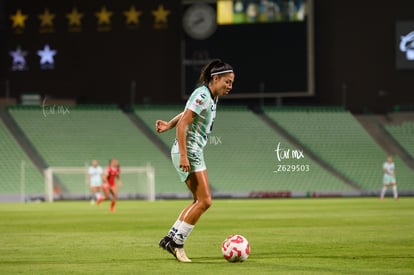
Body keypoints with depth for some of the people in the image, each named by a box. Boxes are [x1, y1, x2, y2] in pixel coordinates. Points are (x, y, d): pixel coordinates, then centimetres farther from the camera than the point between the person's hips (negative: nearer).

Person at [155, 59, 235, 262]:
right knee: (204, 201, -12)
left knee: (199, 201, 11)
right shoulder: (203, 96, -16)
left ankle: (171, 238, 14)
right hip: (188, 153, -10)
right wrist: (183, 156, -25)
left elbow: (186, 114, 23)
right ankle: (177, 242, -5)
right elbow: (183, 123, -21)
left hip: (194, 153, 10)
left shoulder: (212, 97, 14)